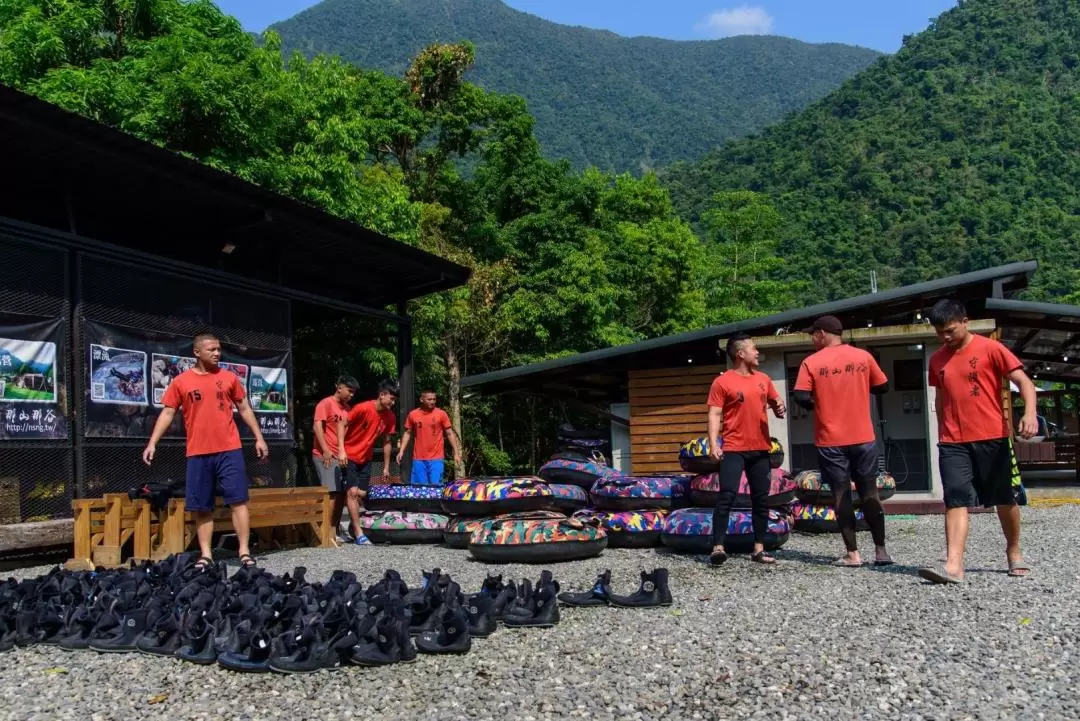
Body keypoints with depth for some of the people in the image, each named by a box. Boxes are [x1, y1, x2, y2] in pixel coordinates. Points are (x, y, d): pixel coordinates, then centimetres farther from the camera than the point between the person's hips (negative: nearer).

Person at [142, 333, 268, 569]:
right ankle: (206, 555, 13)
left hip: (229, 450, 0)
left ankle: (244, 553, -1)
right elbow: (167, 413, 4)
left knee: (238, 501, -4)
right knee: (201, 507, 5)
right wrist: (152, 443, -5)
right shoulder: (180, 381, 4)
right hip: (198, 453, 0)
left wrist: (259, 438, 8)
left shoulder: (229, 378, 7)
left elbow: (245, 409, 12)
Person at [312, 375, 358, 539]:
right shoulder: (326, 404, -6)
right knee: (332, 493, -10)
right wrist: (325, 451, -19)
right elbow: (317, 427, -14)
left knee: (342, 493, 7)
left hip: (341, 456, 8)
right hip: (325, 456, -8)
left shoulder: (346, 408, 17)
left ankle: (335, 529, 14)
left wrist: (345, 451, 13)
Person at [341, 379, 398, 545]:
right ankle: (359, 533, -16)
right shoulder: (363, 408, -22)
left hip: (365, 460, 6)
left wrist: (386, 467, 8)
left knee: (361, 494, 5)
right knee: (353, 492, -14)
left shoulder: (390, 417, -4)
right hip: (349, 457, -6)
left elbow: (386, 442, 6)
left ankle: (354, 524, 24)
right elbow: (342, 424, -15)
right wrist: (342, 449, -23)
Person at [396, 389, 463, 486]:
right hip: (418, 459, 2)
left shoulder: (441, 414, -1)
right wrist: (401, 451, 5)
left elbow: (450, 434, 2)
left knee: (436, 486, -6)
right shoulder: (413, 414, 4)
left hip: (436, 458, -2)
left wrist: (456, 453, -3)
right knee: (418, 486, 3)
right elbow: (408, 433, 14)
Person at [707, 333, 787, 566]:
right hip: (733, 449, -6)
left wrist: (780, 409, -1)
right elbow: (715, 415, -8)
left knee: (761, 498, 7)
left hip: (760, 449, 6)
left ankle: (759, 549, 14)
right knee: (727, 496, -12)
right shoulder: (722, 382, -5)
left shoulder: (763, 379, 11)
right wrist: (713, 443, -20)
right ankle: (718, 547, -12)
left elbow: (776, 404, 23)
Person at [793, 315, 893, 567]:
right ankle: (881, 550, 10)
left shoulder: (811, 363, -6)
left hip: (831, 440, -2)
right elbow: (882, 386, 10)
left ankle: (853, 554, 4)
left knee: (841, 496, 4)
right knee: (869, 493, 11)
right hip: (864, 438, 2)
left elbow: (801, 398, -12)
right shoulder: (863, 357, 2)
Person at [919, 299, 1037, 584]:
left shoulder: (990, 349, -5)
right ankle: (953, 566, -17)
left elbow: (1024, 381, -9)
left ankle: (1014, 553, 33)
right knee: (956, 501, -9)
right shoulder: (937, 360, 9)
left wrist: (1030, 413, -26)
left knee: (1005, 499, 11)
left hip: (992, 438, -3)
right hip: (953, 443, 3)